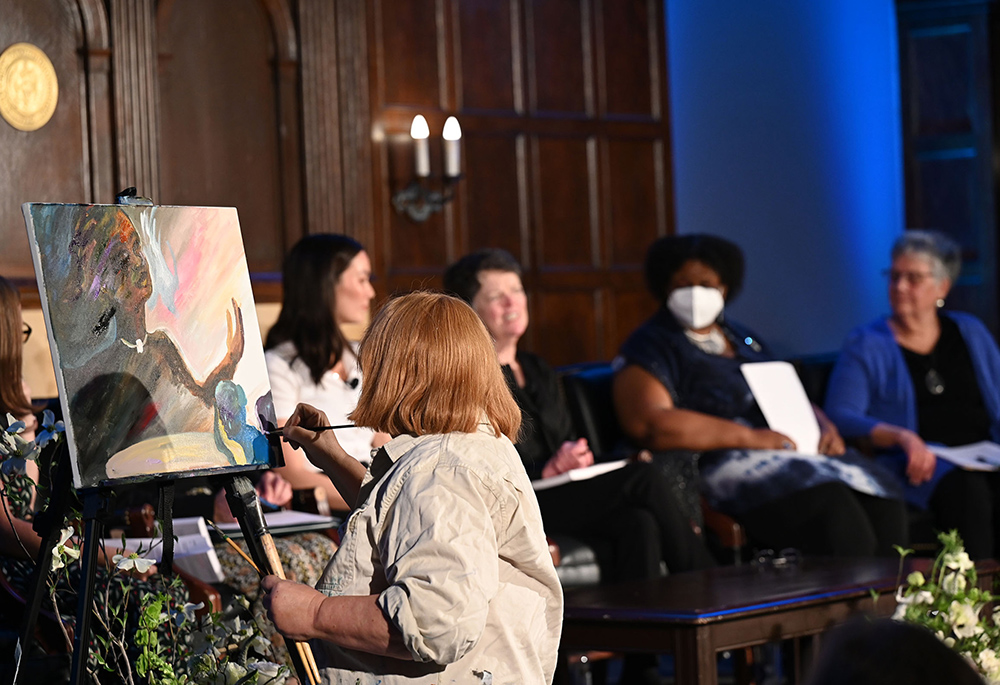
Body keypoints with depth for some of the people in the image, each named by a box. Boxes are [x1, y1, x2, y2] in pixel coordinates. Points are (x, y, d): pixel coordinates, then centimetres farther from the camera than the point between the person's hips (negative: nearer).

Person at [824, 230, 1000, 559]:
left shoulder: (971, 333, 22)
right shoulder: (865, 346, 10)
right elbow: (840, 417, -4)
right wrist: (901, 437, -21)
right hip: (920, 468, -3)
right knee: (966, 487, -37)